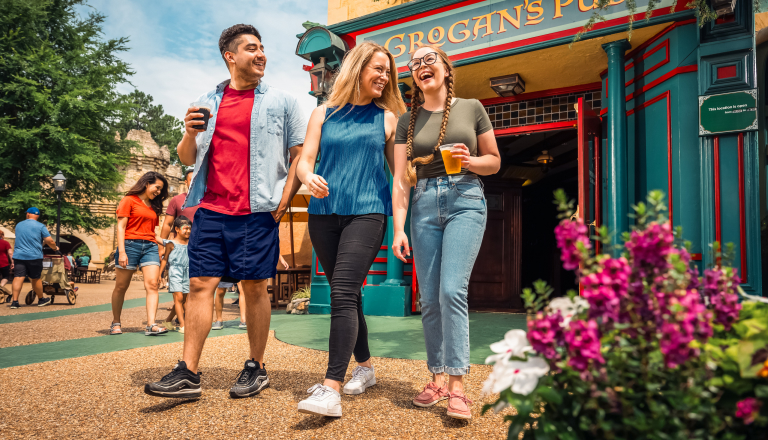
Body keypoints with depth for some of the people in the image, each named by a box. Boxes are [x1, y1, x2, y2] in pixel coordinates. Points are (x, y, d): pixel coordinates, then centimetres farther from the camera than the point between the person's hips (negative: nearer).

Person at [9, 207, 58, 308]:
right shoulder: (40, 226, -1)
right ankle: (41, 300, 21)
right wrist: (55, 248, 15)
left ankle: (15, 301, -9)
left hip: (18, 255, 3)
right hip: (34, 256, -3)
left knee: (18, 277, -2)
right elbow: (49, 241, -5)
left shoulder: (18, 225, 14)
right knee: (36, 279, 7)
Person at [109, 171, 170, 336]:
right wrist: (121, 251, -13)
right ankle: (115, 323, 20)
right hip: (131, 244, -5)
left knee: (152, 284, -11)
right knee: (121, 286, 5)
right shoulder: (129, 200, 2)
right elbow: (121, 227, -5)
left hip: (150, 246, 5)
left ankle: (151, 325, -17)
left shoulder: (153, 206, 20)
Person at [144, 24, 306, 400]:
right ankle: (187, 374, 4)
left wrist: (283, 200, -7)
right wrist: (190, 133, -4)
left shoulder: (281, 102, 8)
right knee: (200, 284, -1)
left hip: (257, 211, -3)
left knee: (255, 287, 1)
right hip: (211, 210, 3)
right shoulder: (207, 102, 16)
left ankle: (256, 368, 14)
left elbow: (300, 155, 3)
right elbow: (187, 159, 18)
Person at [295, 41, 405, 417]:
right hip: (324, 213, 3)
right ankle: (365, 367, 28)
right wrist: (308, 177, -18)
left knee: (344, 292, -17)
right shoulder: (324, 114, 12)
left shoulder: (386, 118, 10)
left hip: (367, 212, -3)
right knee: (346, 294, 10)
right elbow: (305, 160, 5)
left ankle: (331, 389, -17)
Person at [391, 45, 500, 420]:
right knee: (429, 298, 2)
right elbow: (401, 179, 5)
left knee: (452, 290, -17)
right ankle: (437, 379, 16)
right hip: (424, 205, 3)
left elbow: (494, 161, 13)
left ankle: (457, 387, -9)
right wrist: (398, 228, -4)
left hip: (465, 200, -2)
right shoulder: (408, 121, 11)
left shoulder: (472, 108, 8)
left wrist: (470, 161, -10)